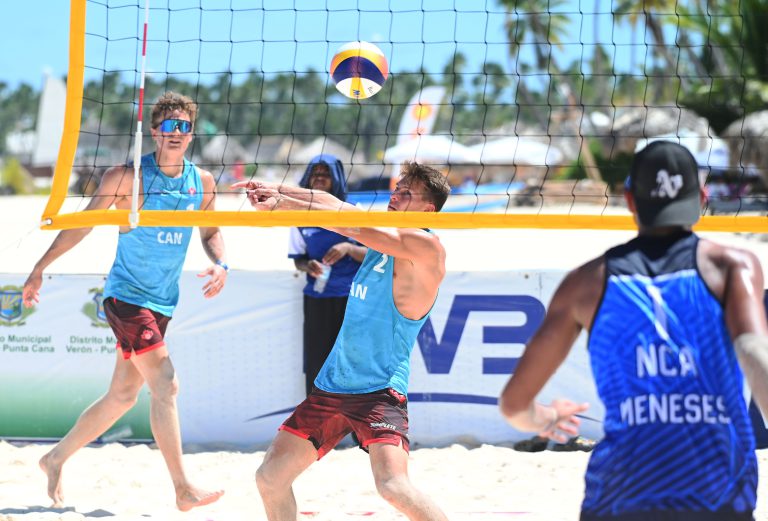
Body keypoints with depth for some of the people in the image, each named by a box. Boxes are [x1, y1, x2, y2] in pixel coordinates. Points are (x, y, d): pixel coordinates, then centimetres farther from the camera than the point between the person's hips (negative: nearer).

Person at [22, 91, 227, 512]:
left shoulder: (202, 182, 5)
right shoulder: (128, 176, -10)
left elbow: (211, 233, 19)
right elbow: (81, 224, -2)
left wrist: (220, 265, -2)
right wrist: (39, 269, 2)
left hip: (162, 303, 7)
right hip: (127, 294, -7)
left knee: (122, 396, 13)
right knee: (165, 386, -17)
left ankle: (56, 459, 29)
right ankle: (183, 490, -17)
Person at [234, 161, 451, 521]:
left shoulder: (426, 248, -13)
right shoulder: (384, 234, 12)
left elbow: (351, 224, -18)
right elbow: (335, 205, 13)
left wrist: (284, 201, -17)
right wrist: (277, 191, -3)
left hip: (380, 391, -8)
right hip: (331, 387, 8)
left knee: (393, 486, -28)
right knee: (270, 478, 7)